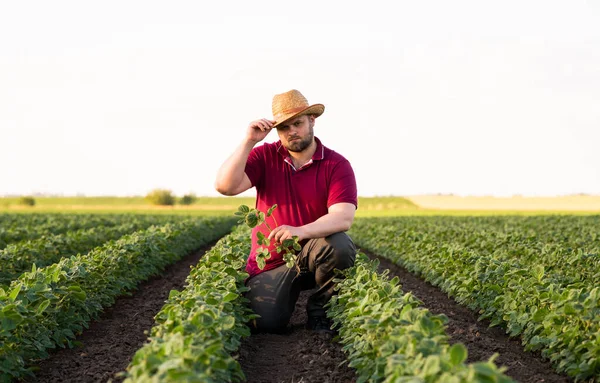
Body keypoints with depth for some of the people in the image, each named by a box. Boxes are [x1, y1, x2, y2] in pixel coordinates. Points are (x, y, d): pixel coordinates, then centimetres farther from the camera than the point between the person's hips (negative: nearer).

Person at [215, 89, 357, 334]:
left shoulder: (337, 165, -8)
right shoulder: (264, 156, -1)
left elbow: (343, 218, -21)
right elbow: (225, 186, -15)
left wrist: (301, 231, -37)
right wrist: (249, 141, -20)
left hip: (314, 256, -1)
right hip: (271, 262, 1)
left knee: (339, 245, -34)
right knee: (267, 323, -21)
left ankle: (319, 309, -6)